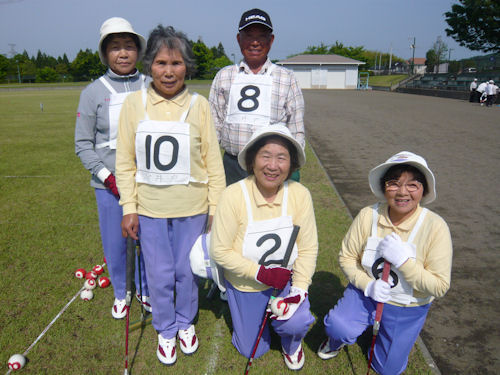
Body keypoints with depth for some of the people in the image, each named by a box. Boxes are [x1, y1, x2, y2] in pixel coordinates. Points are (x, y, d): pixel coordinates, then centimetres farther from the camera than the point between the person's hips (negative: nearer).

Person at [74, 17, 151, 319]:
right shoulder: (94, 92, -1)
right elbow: (83, 144, 1)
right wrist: (107, 177, -9)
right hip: (109, 184, 0)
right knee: (115, 244, 11)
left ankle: (146, 291, 36)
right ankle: (120, 294, 37)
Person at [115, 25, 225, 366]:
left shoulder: (199, 105, -4)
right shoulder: (134, 103, -2)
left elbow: (213, 161, -1)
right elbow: (126, 162, 1)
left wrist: (217, 209, -1)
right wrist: (129, 208, -2)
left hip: (191, 208, 0)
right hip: (150, 209, 1)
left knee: (187, 270, 14)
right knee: (160, 274, 12)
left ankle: (185, 322, 42)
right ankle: (166, 330, 39)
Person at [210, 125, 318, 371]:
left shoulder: (299, 195, -18)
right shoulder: (234, 195, -25)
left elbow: (308, 248, -11)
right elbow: (219, 251, -20)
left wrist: (299, 290, -21)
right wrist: (261, 273, -25)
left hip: (285, 280, 1)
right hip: (245, 285, 0)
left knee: (296, 324, -25)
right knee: (253, 351, 13)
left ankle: (291, 342, 15)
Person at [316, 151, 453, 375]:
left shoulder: (435, 227, -22)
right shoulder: (368, 216, -16)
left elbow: (440, 287, -19)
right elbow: (346, 257, -6)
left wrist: (403, 260, -31)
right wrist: (367, 285, -22)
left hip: (407, 308, 0)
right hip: (367, 292, 1)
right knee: (338, 327, -25)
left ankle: (383, 330, 40)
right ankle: (338, 339, 13)